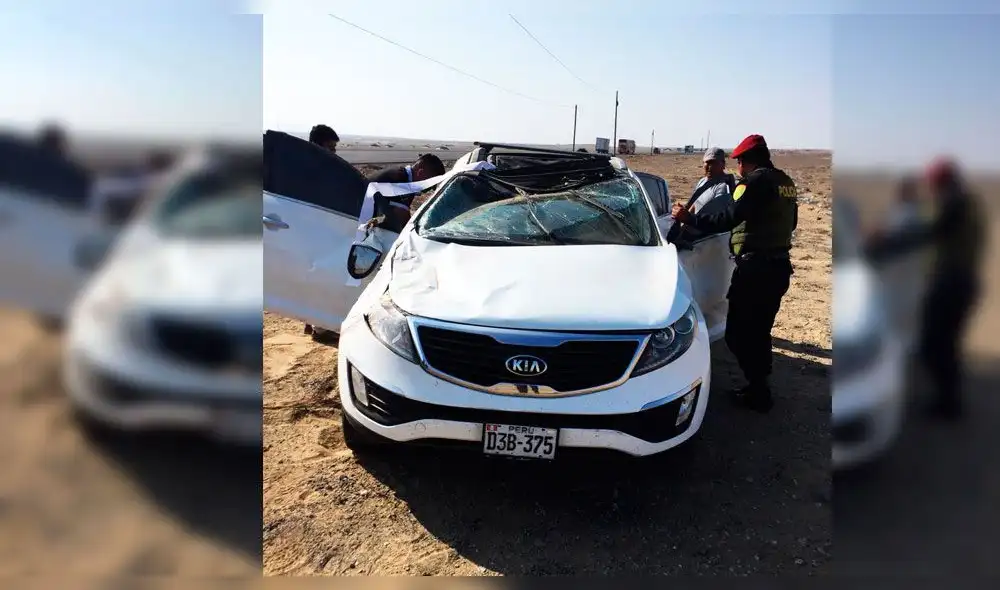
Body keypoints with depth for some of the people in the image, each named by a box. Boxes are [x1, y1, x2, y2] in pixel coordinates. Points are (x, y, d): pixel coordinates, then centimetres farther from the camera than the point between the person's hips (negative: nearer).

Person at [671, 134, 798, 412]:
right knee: (759, 331, 18)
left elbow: (726, 219, -22)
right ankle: (759, 387, 26)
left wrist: (689, 218, -14)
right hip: (779, 265, 9)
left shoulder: (756, 181, -13)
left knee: (738, 332, -1)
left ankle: (758, 392, 3)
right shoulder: (786, 182, 14)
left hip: (755, 267, -9)